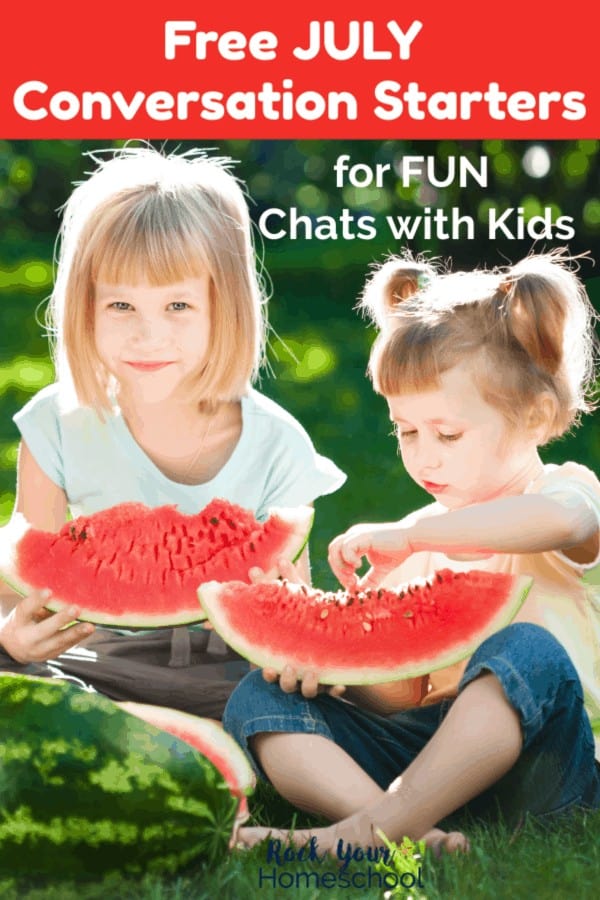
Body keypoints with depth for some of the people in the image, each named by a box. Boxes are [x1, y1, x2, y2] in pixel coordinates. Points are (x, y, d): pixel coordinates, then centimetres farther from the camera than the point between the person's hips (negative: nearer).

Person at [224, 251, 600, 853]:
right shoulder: (411, 545, 19)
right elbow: (403, 695, 13)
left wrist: (408, 533, -23)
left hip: (530, 754, -5)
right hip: (427, 747, 5)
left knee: (528, 651, -36)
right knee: (257, 700, -12)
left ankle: (373, 825, -38)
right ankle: (398, 825, -37)